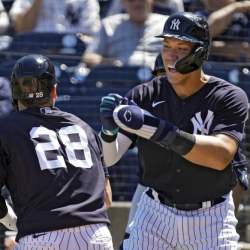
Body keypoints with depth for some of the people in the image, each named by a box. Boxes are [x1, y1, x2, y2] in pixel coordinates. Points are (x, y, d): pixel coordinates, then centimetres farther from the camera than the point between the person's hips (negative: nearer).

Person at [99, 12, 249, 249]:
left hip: (211, 220, -2)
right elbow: (107, 158, -9)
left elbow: (221, 156, -29)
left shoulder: (229, 98, -12)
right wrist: (109, 129, -33)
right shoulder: (144, 96, -4)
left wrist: (156, 128, -37)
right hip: (155, 213, 2)